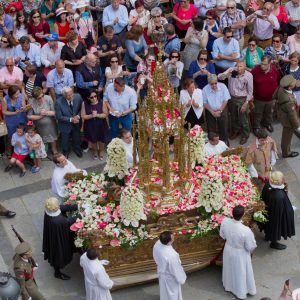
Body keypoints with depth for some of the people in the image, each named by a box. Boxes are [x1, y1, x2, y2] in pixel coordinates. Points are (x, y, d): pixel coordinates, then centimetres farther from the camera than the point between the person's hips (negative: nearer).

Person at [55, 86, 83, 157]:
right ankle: (66, 153, 51)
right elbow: (59, 117, -22)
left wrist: (78, 116, -22)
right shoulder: (58, 102, -29)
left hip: (76, 124, 3)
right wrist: (71, 119, -28)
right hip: (65, 126, -3)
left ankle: (77, 150, 57)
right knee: (65, 142, 21)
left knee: (77, 140, 27)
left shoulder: (78, 97, -20)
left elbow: (82, 108, -4)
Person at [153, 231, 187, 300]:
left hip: (161, 271, 7)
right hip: (170, 277, -7)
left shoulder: (157, 244, -24)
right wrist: (182, 279, -9)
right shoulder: (171, 255, -45)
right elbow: (176, 270, -28)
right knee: (173, 292, 24)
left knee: (164, 290, 35)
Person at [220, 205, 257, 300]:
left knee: (229, 269, 31)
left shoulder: (225, 222, -26)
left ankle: (228, 286, 57)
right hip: (240, 254, -4)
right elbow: (251, 247, -21)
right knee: (240, 273, 23)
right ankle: (241, 292, 47)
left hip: (228, 250, 4)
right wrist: (251, 250, 2)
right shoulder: (246, 231, -38)